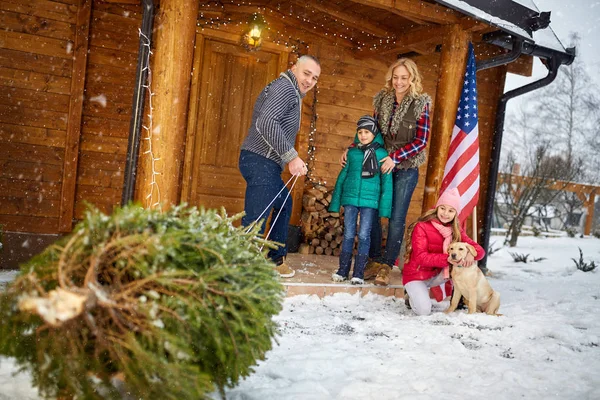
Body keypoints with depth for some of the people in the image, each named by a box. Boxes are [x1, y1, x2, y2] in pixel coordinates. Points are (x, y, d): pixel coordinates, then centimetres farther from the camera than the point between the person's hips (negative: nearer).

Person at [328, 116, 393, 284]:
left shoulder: (381, 154, -1)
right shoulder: (352, 152, 6)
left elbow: (386, 181, 0)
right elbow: (342, 177, 10)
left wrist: (385, 207, -5)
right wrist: (335, 202, 8)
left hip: (370, 200, -2)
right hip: (350, 198, 2)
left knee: (364, 235, 1)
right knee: (348, 234, 7)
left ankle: (358, 273, 10)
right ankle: (343, 270, 17)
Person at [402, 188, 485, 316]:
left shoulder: (456, 231, 0)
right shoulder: (422, 227, -17)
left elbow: (479, 250, -7)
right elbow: (420, 257, -24)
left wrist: (471, 253, -34)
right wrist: (448, 258, -38)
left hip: (436, 275, 5)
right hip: (416, 275, -5)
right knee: (424, 311, -22)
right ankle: (412, 296, 10)